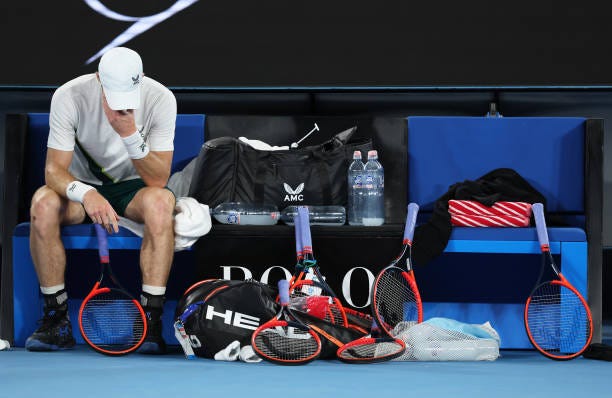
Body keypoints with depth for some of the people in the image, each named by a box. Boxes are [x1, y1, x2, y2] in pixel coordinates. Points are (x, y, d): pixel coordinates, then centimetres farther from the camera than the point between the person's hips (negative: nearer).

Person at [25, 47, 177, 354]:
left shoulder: (160, 99, -18)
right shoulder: (69, 96, -19)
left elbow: (158, 180, -19)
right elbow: (54, 170, -20)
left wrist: (130, 134, -34)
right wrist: (86, 193, -42)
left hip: (132, 189, 0)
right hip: (82, 186, 0)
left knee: (160, 201, -36)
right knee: (43, 203, -33)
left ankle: (150, 319, -32)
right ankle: (56, 319, -23)